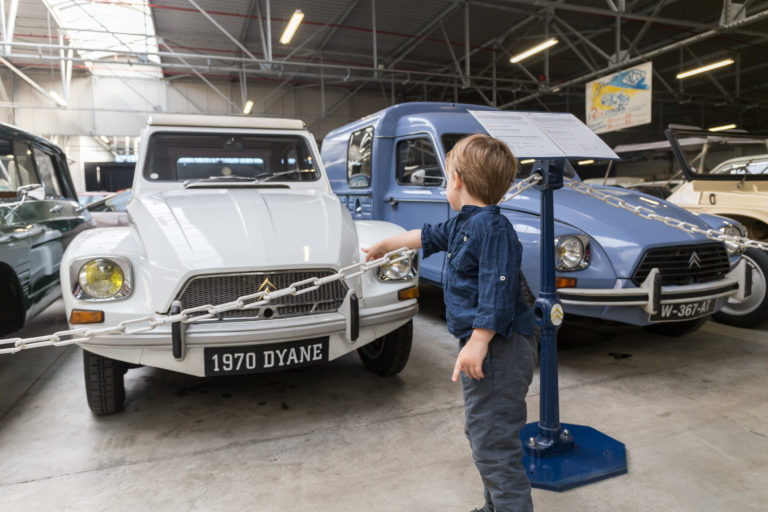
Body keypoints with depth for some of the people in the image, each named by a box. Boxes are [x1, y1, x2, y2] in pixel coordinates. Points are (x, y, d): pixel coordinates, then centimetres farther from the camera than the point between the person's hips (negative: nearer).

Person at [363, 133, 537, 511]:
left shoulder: (492, 227, -18)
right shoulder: (462, 224, 14)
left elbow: (498, 291, -26)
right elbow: (427, 236, 30)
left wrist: (478, 343, -28)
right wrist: (383, 246, 42)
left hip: (498, 348, -11)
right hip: (484, 346, 11)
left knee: (493, 443, -5)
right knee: (481, 433, 22)